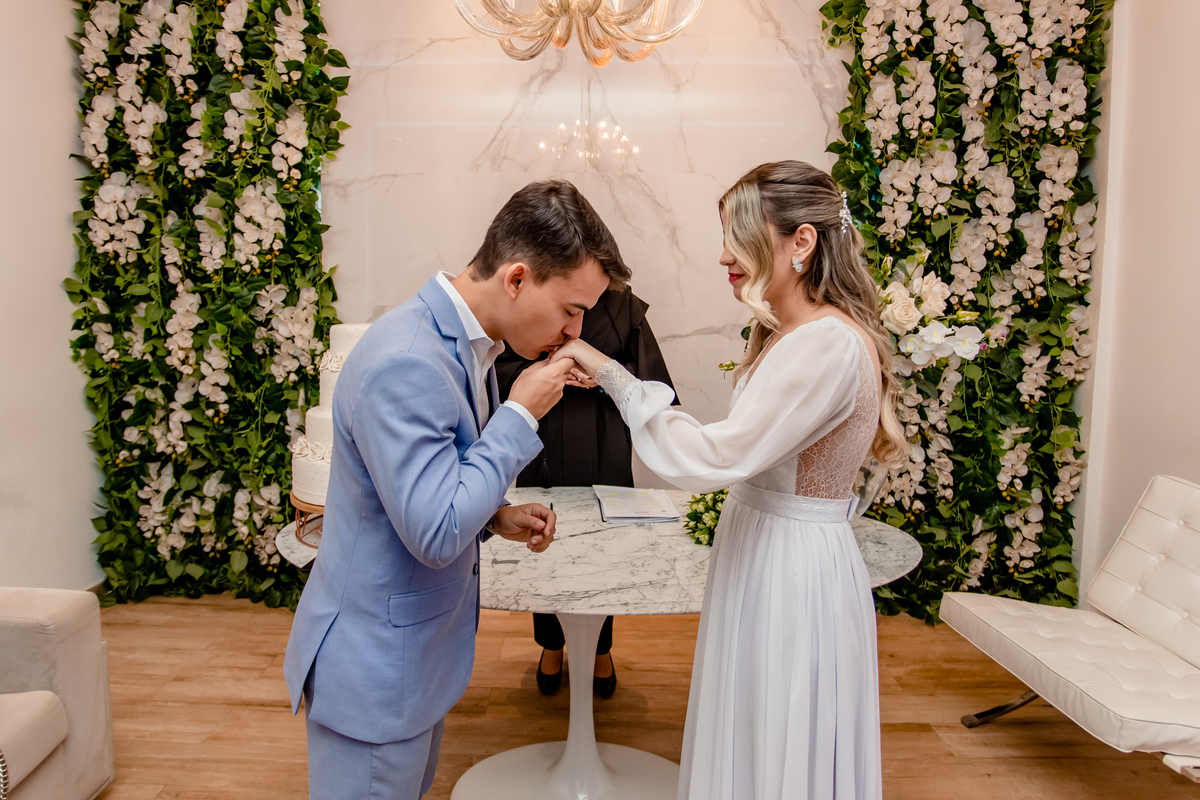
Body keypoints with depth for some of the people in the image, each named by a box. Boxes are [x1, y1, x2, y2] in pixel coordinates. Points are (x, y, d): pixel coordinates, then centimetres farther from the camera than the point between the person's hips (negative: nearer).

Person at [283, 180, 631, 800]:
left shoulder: (462, 338, 2)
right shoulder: (406, 363, -30)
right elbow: (434, 533, -30)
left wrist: (495, 517, -1)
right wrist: (520, 414, -24)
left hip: (416, 645, 9)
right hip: (374, 663, -9)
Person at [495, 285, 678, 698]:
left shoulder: (624, 306, 1)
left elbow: (649, 376, 2)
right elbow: (501, 367, 0)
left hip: (605, 458, 0)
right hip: (544, 451, 1)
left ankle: (601, 648, 32)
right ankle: (551, 644, 35)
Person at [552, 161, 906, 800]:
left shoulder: (828, 343, -23)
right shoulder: (785, 332, 9)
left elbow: (716, 458, -27)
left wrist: (614, 377, -22)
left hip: (795, 572, -9)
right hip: (761, 555, 9)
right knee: (749, 747, 23)